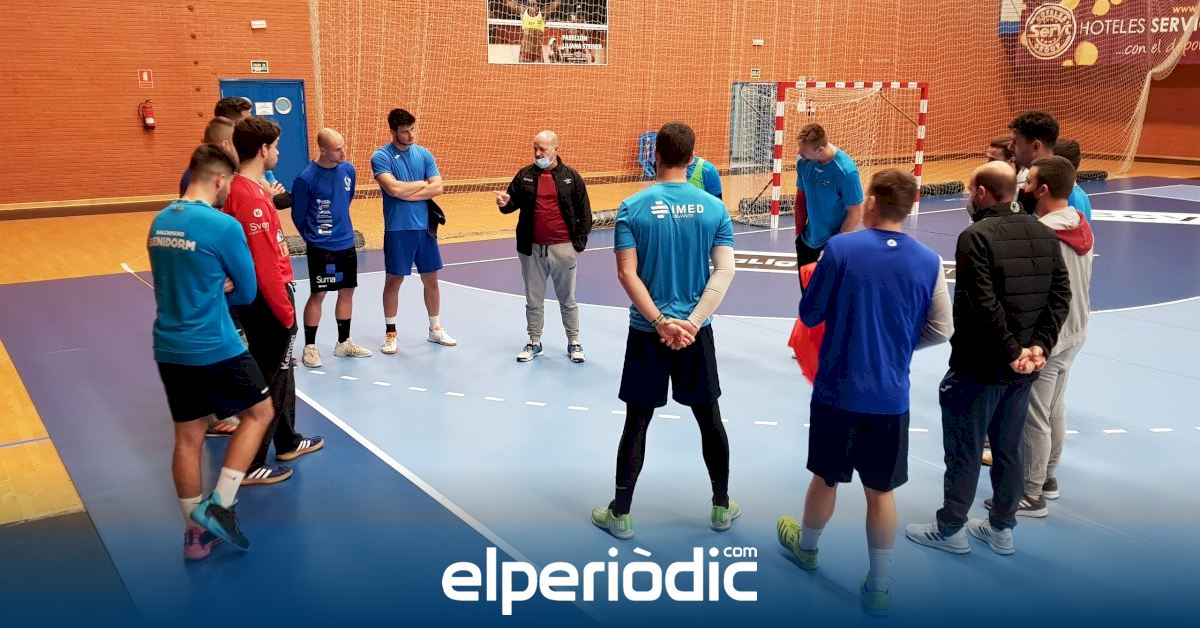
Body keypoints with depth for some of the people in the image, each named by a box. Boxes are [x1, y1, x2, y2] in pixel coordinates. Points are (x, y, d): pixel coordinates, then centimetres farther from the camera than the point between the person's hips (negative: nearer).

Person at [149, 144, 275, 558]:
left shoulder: (160, 222, 7)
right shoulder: (224, 226, -16)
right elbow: (247, 292, -5)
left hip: (169, 346, 7)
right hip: (214, 347, -7)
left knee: (188, 437, 13)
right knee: (260, 412, 13)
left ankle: (195, 533, 23)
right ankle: (219, 505, 6)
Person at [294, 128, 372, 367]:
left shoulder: (348, 170, 0)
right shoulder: (306, 178, -17)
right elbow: (298, 216, -6)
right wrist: (312, 239, 6)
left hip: (347, 245, 6)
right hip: (321, 248, -6)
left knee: (347, 292, 12)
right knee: (318, 295, 1)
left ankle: (343, 343, 25)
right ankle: (310, 347, 13)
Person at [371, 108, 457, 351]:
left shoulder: (424, 154, 5)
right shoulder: (381, 157, -8)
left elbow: (437, 187, -4)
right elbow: (394, 188, -22)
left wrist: (405, 193, -13)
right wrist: (422, 183, -7)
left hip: (425, 226, 4)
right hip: (397, 229, -4)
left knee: (431, 279, 11)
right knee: (394, 280, 5)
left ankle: (435, 329, 25)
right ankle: (390, 333, 18)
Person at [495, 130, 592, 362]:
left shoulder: (571, 176, -2)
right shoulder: (524, 175, 3)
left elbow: (584, 212, 0)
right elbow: (514, 202, 7)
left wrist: (580, 242, -6)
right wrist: (505, 203, -16)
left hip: (563, 248, -2)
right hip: (532, 249, 2)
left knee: (567, 299, 11)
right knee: (533, 300, 12)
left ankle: (574, 343, 24)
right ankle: (534, 343, 26)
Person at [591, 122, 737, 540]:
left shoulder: (632, 207, -7)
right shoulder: (714, 208, -2)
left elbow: (627, 273, -12)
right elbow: (725, 271, -9)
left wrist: (660, 323, -13)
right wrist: (691, 322, -13)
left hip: (647, 332, -1)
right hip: (695, 331, 1)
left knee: (637, 420, 8)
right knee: (709, 417, 15)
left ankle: (620, 514, 16)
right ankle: (722, 507, 27)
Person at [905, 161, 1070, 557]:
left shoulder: (976, 236, -17)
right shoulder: (1044, 234, 6)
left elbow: (984, 304, -24)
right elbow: (1061, 295, 0)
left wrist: (1011, 352, -16)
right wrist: (1039, 345, -6)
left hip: (979, 365, -7)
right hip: (1024, 367, 7)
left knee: (964, 451, 6)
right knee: (1009, 450, 17)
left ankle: (951, 529, 19)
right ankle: (1001, 529, 29)